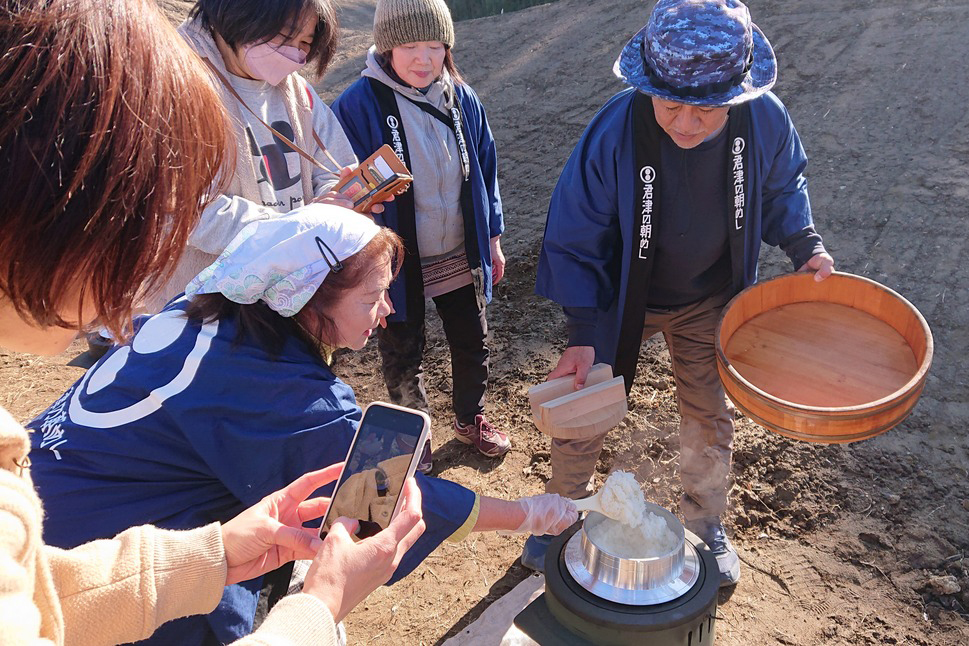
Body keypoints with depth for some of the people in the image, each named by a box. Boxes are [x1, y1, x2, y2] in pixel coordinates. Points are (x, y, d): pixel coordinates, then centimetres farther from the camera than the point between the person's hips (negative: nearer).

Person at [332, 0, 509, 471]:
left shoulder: (462, 99, -4)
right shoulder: (357, 106, -18)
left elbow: (485, 172, 7)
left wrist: (492, 238, 10)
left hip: (462, 258, 4)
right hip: (400, 265, -4)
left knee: (473, 345, 20)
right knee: (402, 360, 15)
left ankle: (470, 419, 46)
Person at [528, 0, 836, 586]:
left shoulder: (765, 120, -21)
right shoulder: (615, 133, -31)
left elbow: (782, 187, 4)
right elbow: (574, 239, -20)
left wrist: (805, 246, -10)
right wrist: (582, 334, -23)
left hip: (710, 300, 3)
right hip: (621, 297, -2)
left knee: (711, 417, 17)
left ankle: (707, 525, 44)